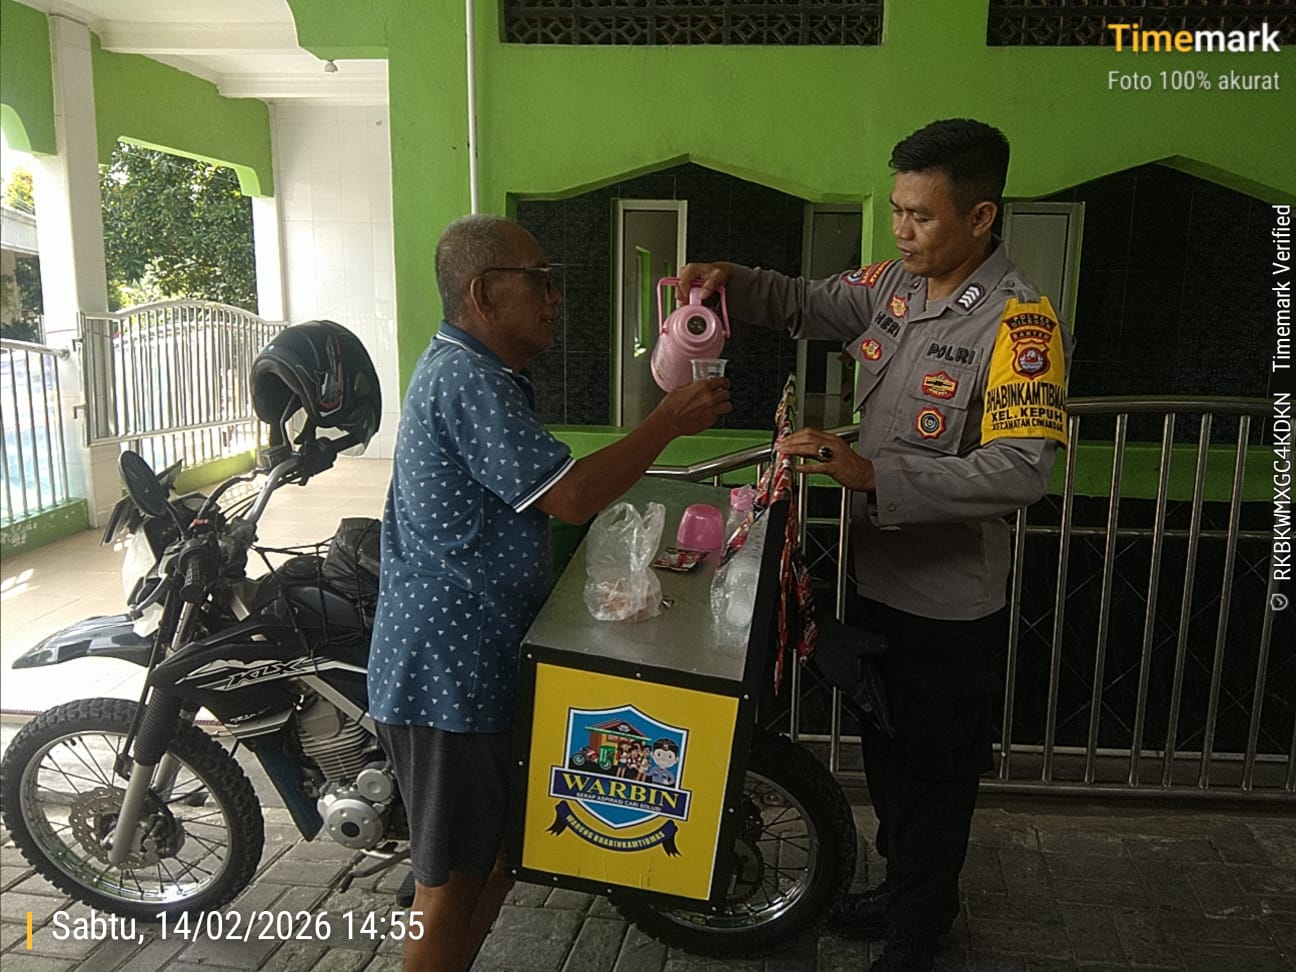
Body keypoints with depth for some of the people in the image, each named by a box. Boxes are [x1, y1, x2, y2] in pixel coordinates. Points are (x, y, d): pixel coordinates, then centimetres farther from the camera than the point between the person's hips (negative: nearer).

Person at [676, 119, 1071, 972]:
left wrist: (875, 476, -37)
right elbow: (808, 306, 15)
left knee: (934, 774, 13)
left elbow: (1022, 467, -31)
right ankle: (903, 891, 48)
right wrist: (734, 285, -5)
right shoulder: (894, 284, 1)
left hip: (950, 604, -7)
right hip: (879, 576, 7)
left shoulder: (1019, 322, -22)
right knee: (886, 755, 24)